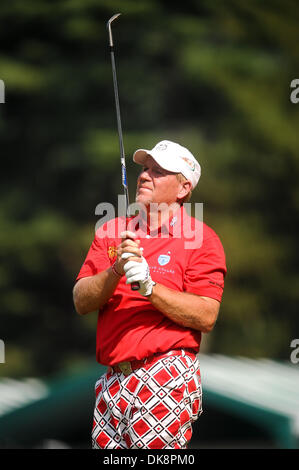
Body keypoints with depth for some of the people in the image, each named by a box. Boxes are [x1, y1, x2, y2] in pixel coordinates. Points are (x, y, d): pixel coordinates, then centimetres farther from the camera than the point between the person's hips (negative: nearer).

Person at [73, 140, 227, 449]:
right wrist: (115, 272, -13)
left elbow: (207, 317, -11)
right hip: (113, 382, 5)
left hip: (166, 376, -5)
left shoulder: (200, 238, -1)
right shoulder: (111, 231, 13)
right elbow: (81, 302, 4)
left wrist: (149, 286, -19)